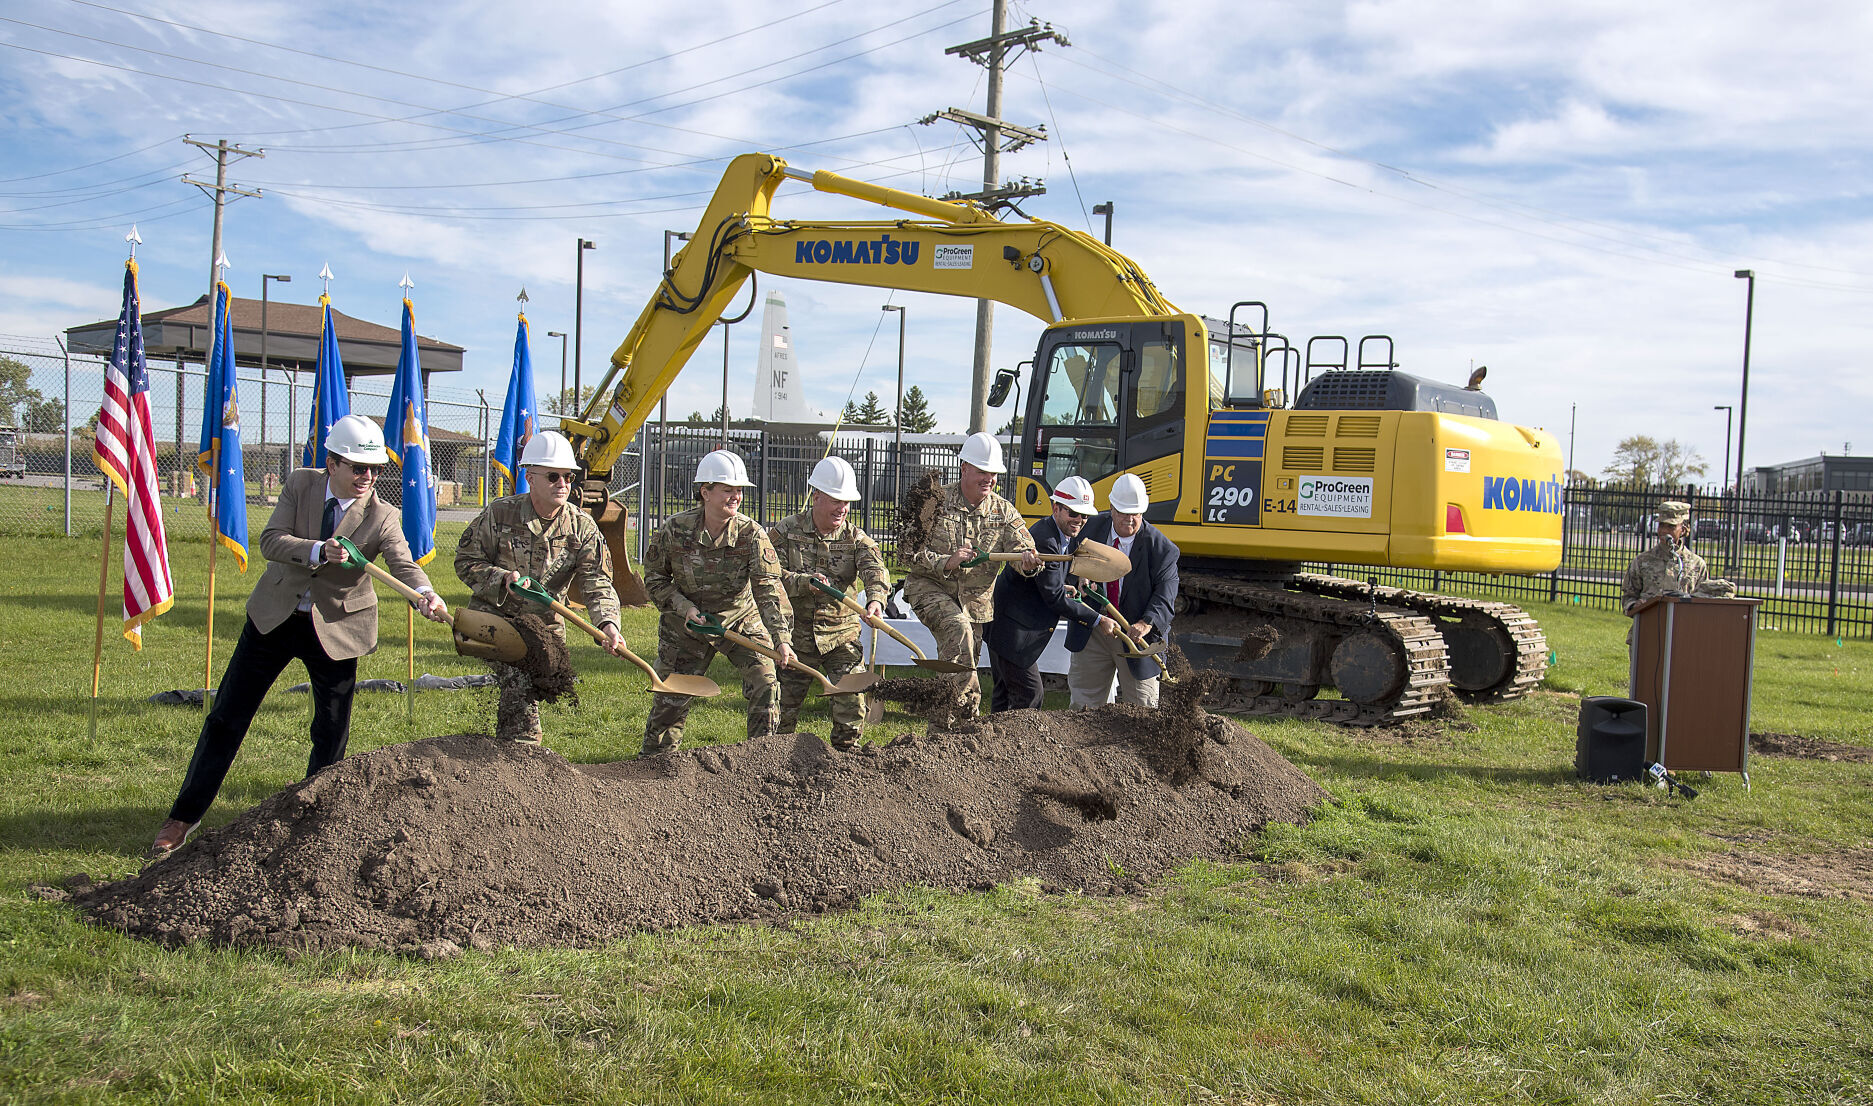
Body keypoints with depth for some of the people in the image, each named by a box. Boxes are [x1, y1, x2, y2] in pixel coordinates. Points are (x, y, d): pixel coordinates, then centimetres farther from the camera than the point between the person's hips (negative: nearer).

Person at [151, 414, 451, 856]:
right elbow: (270, 541, -17)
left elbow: (404, 564, -27)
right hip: (275, 616, 1)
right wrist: (318, 551, -36)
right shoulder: (300, 485, -8)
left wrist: (427, 596, -49)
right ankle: (184, 817, 20)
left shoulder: (382, 517, -13)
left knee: (332, 733, 3)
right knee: (228, 717, 7)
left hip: (337, 628, -1)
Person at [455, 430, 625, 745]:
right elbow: (465, 561, -5)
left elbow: (597, 583, -15)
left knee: (532, 690, 8)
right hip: (495, 617, -3)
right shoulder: (499, 514, -11)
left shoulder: (582, 527, -6)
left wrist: (608, 624, -33)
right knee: (518, 680, -22)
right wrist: (503, 579, -23)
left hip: (547, 625, 3)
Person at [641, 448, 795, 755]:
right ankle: (655, 760, 29)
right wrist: (683, 606, -16)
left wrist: (781, 637, -38)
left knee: (765, 683, -13)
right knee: (671, 697, 8)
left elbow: (768, 589, -27)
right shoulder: (674, 530, -16)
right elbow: (654, 577, -1)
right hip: (687, 625, 0)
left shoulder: (752, 534, -19)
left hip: (742, 620, 0)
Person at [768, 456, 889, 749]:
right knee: (784, 706, 8)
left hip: (842, 633, 1)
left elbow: (874, 568, -20)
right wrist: (804, 582, -29)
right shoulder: (785, 532, -4)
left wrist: (876, 598, -42)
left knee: (851, 701, -7)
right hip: (796, 635, -1)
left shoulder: (855, 536, -2)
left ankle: (846, 755, 12)